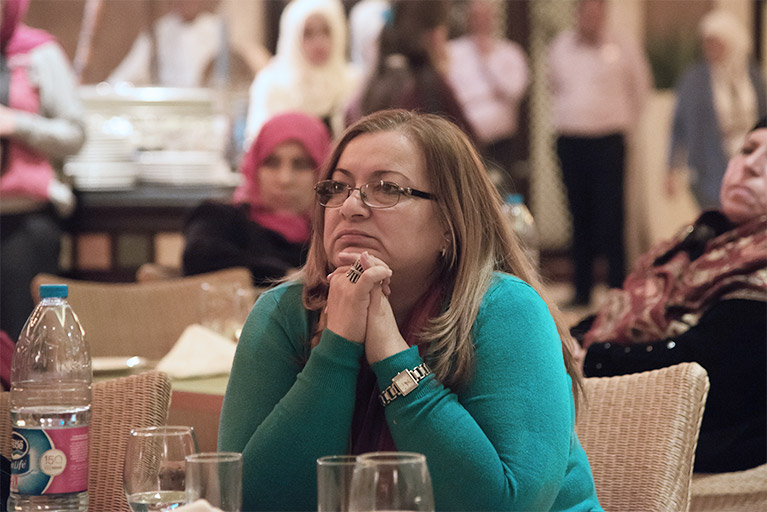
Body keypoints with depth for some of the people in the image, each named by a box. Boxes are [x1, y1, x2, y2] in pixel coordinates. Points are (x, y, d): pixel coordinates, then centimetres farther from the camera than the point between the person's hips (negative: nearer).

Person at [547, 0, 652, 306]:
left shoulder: (622, 50, 0)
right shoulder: (559, 48, 9)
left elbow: (640, 87, 14)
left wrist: (627, 121, 14)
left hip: (607, 140, -3)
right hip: (569, 141, 3)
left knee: (610, 217, -7)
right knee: (580, 218, 6)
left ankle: (617, 287, -3)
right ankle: (582, 289, 10)